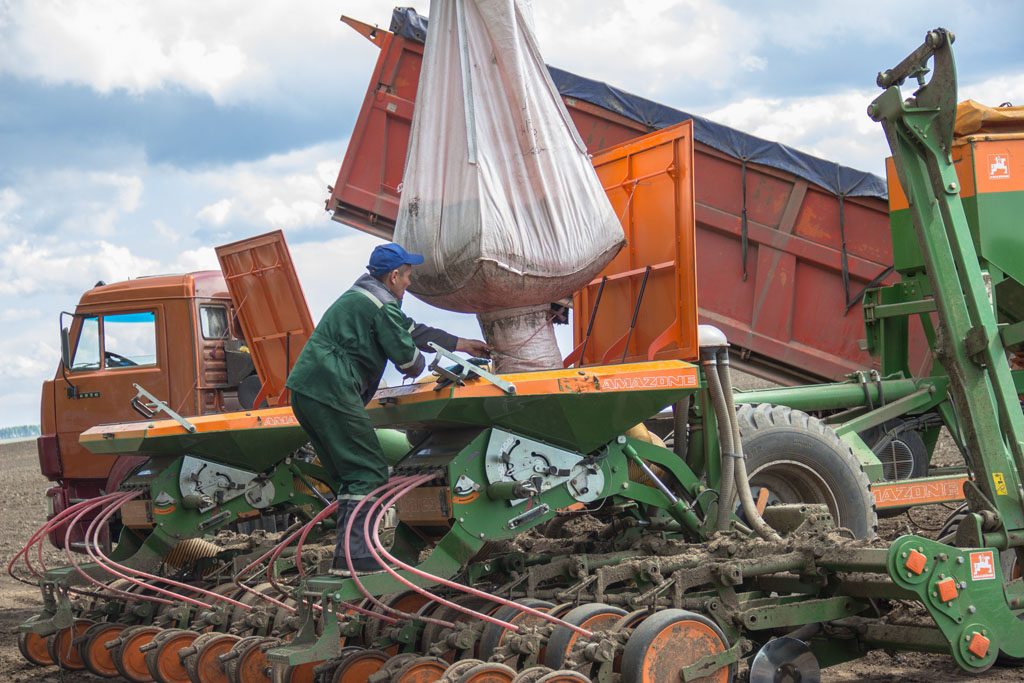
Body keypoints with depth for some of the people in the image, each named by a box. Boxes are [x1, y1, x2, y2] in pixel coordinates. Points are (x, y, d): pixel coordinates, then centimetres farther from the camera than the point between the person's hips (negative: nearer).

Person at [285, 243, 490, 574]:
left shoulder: (361, 295, 25)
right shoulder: (383, 305, -7)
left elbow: (412, 330, 32)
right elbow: (407, 356, -8)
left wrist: (462, 344, 37)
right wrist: (418, 365, 18)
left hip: (305, 389, 10)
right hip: (331, 392, -10)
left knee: (352, 472, 15)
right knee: (369, 472, -6)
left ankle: (348, 552, 15)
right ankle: (352, 556, -12)